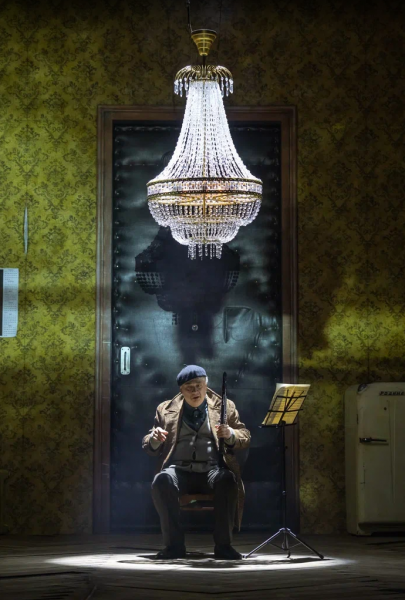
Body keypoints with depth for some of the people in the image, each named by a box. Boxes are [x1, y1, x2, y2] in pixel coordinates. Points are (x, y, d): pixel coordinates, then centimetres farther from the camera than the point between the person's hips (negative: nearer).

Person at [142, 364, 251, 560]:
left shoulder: (224, 406, 16)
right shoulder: (166, 409, 17)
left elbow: (245, 438, 12)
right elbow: (149, 447, 17)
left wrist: (230, 434, -11)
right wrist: (154, 439, -8)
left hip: (212, 469, -1)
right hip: (180, 470, 1)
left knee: (227, 480, -36)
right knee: (162, 481, -34)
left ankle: (223, 544, -26)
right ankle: (174, 544, -25)